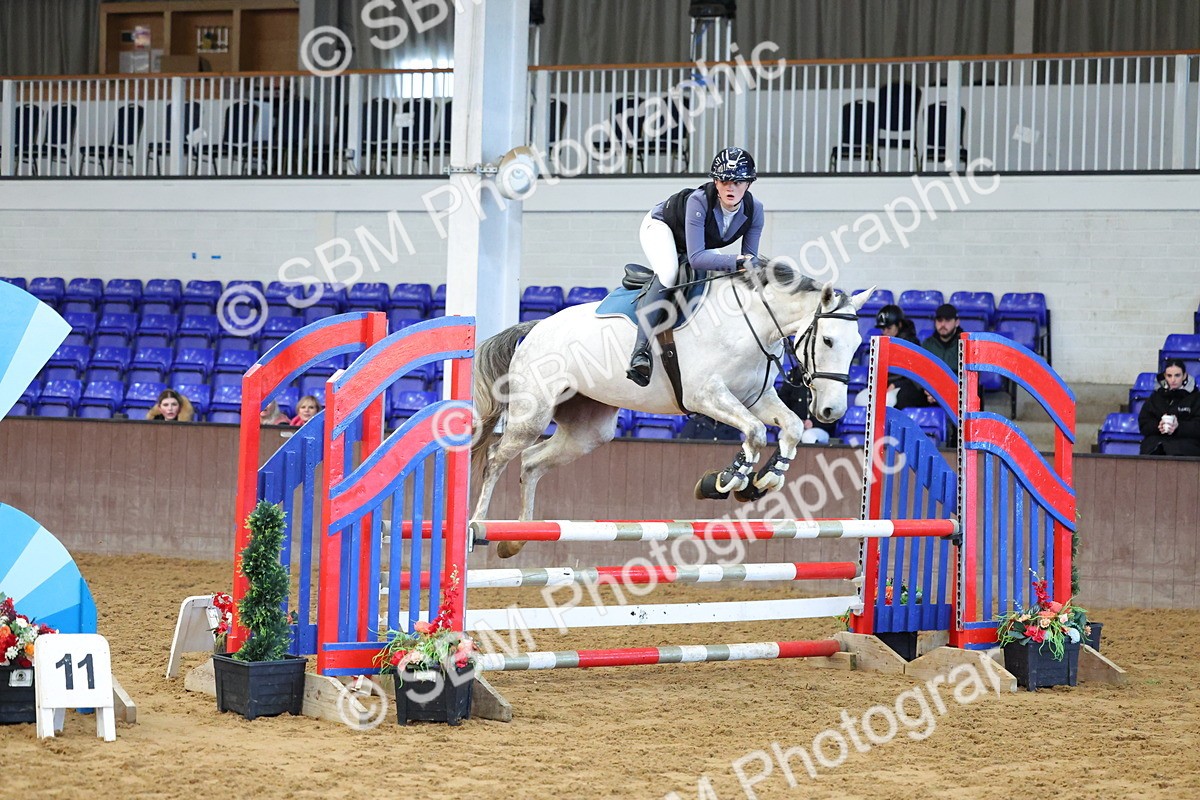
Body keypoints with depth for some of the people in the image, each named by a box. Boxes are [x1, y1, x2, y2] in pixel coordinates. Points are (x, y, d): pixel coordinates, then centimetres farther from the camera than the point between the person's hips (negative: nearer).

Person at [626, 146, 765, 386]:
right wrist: (737, 261, -53)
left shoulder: (754, 209, -25)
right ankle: (640, 353, -43)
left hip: (705, 244, 8)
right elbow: (696, 258, -46)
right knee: (668, 273, -34)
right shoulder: (699, 201, -40)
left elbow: (750, 258, -14)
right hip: (660, 227, -8)